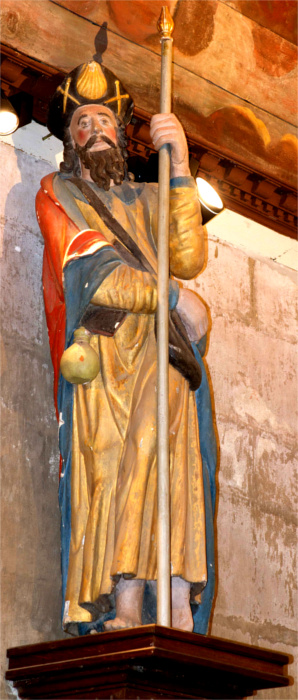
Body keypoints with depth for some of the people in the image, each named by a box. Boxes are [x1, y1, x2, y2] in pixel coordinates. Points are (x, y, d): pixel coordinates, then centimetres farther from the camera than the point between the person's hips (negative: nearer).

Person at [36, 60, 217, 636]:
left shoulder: (146, 200, 29)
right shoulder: (56, 194, 21)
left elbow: (188, 259, 7)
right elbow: (94, 272, 3)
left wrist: (179, 169, -2)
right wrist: (176, 296, -6)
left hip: (160, 349, 1)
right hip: (98, 350, -1)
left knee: (159, 441, -26)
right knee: (108, 465, -22)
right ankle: (124, 612, -30)